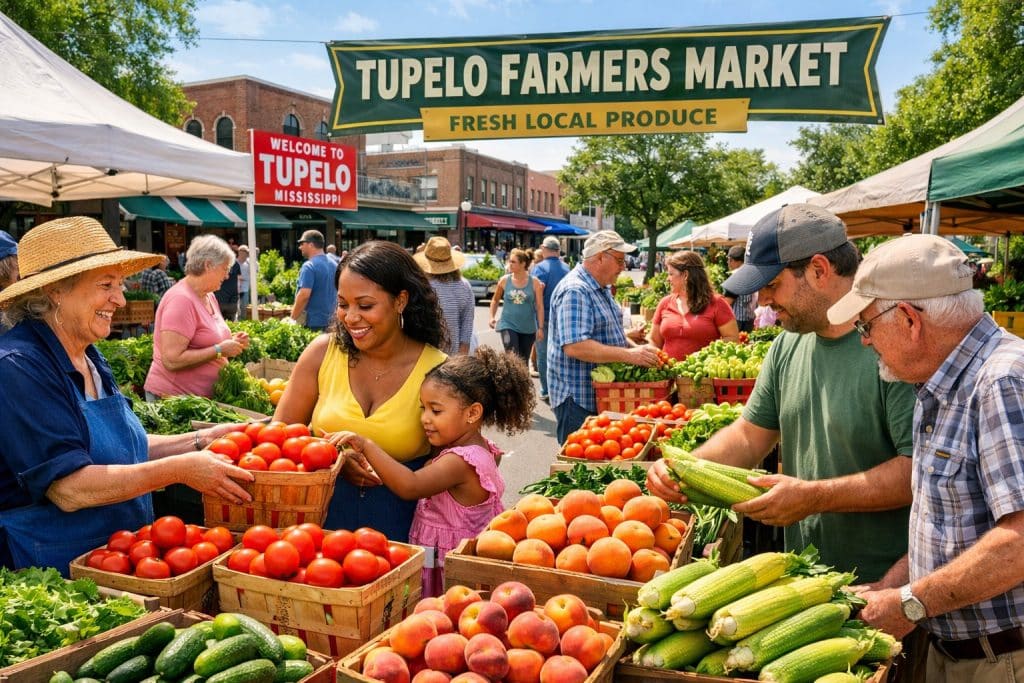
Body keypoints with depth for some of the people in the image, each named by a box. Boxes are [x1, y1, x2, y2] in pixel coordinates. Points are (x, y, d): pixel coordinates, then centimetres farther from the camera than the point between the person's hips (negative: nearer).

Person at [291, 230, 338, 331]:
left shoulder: (309, 266, -15)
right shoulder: (333, 265, 10)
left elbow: (304, 295, -22)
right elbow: (337, 291, 18)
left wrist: (293, 318, -14)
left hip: (311, 322, -8)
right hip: (329, 320, 8)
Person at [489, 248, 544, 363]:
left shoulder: (534, 282, -5)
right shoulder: (504, 280, -1)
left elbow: (540, 306, -3)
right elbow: (495, 300, 14)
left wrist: (540, 327, -7)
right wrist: (492, 317, 2)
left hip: (528, 328, 1)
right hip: (508, 325, -1)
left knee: (523, 361, 12)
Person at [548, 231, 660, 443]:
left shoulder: (602, 288, 12)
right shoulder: (575, 292, -21)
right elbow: (574, 346, -31)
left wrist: (635, 347, 4)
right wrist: (629, 355, -30)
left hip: (602, 394, 10)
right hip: (577, 397, -10)